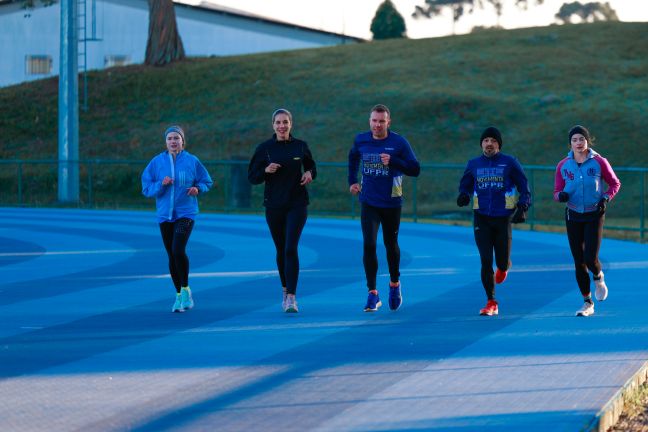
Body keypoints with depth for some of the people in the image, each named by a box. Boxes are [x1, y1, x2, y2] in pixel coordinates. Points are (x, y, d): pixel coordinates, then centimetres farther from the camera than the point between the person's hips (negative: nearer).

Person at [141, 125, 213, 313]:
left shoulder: (192, 161, -1)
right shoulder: (157, 162, 3)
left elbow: (207, 182, 10)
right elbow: (146, 188, 3)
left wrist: (198, 188, -10)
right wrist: (161, 184, -15)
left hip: (185, 213, -3)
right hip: (165, 214, 3)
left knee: (178, 250, -21)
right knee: (171, 255, 7)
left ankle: (186, 289, -4)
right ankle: (179, 295, 20)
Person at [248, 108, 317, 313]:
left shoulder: (300, 146, 1)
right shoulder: (264, 148, 1)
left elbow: (311, 167, 16)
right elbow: (252, 177, 3)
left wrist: (310, 174, -7)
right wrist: (266, 170, -16)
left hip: (297, 205, -2)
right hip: (273, 206, 2)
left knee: (291, 249, -15)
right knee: (281, 250, 11)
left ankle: (291, 297, -18)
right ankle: (286, 289, 30)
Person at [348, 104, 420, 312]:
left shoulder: (399, 143, -10)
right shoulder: (360, 140, 0)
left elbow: (415, 170, -12)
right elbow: (353, 157, 23)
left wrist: (393, 161, -26)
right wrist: (352, 181, 14)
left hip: (391, 203, -1)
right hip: (369, 203, 1)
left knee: (391, 245, 14)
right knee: (368, 245, -13)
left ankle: (395, 284, 39)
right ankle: (372, 294, -10)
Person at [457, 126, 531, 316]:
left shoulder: (509, 162, 0)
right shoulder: (473, 164, 8)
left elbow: (523, 186, 3)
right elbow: (465, 185, 16)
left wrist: (523, 206, -9)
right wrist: (464, 195, -6)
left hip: (503, 217, -1)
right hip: (481, 218, 1)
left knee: (502, 261, -1)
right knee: (486, 261, -5)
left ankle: (503, 266, 40)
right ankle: (491, 303, 1)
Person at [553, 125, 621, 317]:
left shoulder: (599, 162, -6)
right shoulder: (563, 166, 0)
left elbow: (615, 184, 6)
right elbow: (557, 192, 4)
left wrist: (606, 198, -11)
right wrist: (561, 195, -19)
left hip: (594, 215, -2)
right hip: (573, 216, 2)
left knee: (590, 258, -13)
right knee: (579, 262, 3)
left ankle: (598, 278, 25)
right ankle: (588, 303, 14)